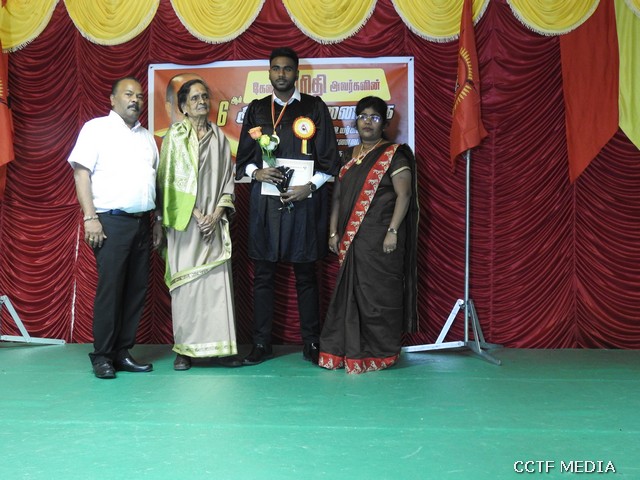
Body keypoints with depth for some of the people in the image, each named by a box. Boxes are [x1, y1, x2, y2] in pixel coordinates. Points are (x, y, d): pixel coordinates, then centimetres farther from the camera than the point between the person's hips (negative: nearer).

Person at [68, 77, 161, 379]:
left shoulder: (147, 137, 19)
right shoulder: (97, 128, 3)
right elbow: (81, 172, -4)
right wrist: (90, 217, -13)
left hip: (142, 222, 6)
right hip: (111, 221, -5)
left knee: (136, 289, 5)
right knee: (109, 288, -5)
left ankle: (123, 353, 14)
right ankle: (102, 356, 5)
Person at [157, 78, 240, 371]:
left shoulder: (219, 137, 13)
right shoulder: (176, 135, 3)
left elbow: (228, 177, 10)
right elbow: (170, 179, -3)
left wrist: (217, 213, -4)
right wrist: (196, 214, -10)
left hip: (214, 222, 3)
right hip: (185, 222, -3)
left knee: (218, 280, -1)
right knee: (186, 282, -1)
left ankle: (221, 346, 5)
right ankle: (184, 349, 7)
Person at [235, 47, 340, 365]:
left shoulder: (314, 108, 6)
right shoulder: (256, 110, 12)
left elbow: (330, 159, 4)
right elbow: (243, 158, 14)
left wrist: (310, 187, -9)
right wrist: (256, 172, -7)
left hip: (304, 200, -2)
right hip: (264, 203, 2)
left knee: (305, 274, 4)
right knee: (263, 275, 4)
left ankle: (311, 343, 14)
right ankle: (261, 344, 14)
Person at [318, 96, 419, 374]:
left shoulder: (393, 155, -1)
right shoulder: (349, 156, 16)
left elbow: (404, 195, -9)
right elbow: (338, 196, 16)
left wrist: (393, 231, -17)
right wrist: (333, 232, 10)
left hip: (380, 239, -6)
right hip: (351, 239, 6)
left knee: (377, 294, -2)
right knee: (349, 293, 8)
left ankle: (380, 354, 10)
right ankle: (346, 351, 17)